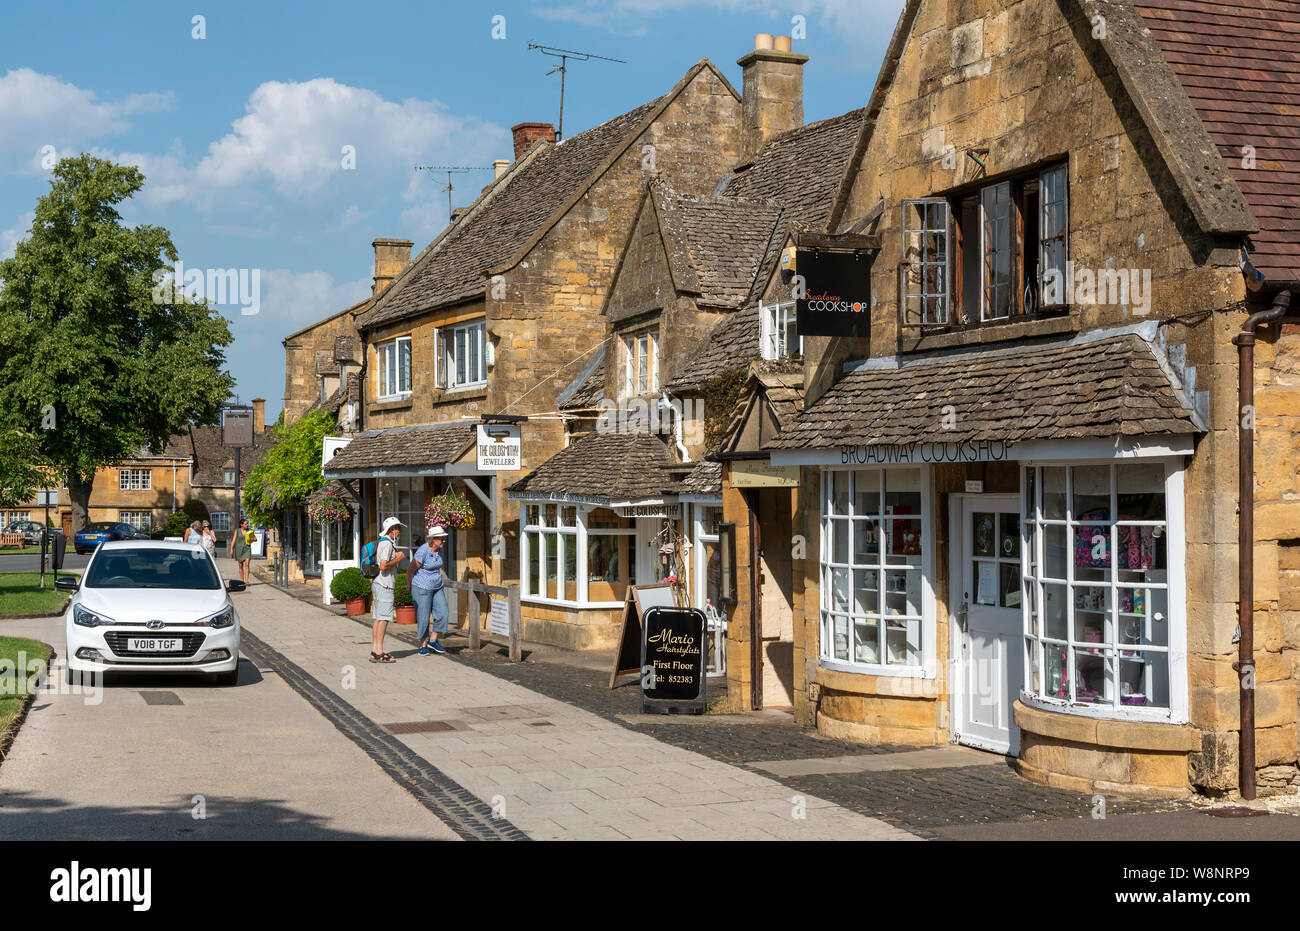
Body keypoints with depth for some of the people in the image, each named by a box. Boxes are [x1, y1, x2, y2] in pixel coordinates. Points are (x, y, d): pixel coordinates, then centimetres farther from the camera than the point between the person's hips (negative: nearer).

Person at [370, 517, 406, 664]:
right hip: (384, 585, -10)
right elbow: (383, 566, -22)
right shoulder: (386, 544, -14)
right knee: (383, 619, -10)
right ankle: (379, 653, -12)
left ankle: (375, 651, 10)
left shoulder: (386, 543, 18)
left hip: (379, 584, 10)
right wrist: (398, 558, -12)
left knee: (378, 619, 9)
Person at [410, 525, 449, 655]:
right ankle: (423, 645, 12)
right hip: (422, 588, -7)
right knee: (423, 618, 0)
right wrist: (411, 586, 3)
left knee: (442, 613, -3)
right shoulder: (423, 551, -20)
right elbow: (412, 570, -10)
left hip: (437, 587, 7)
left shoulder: (439, 551, 3)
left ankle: (433, 640, 9)